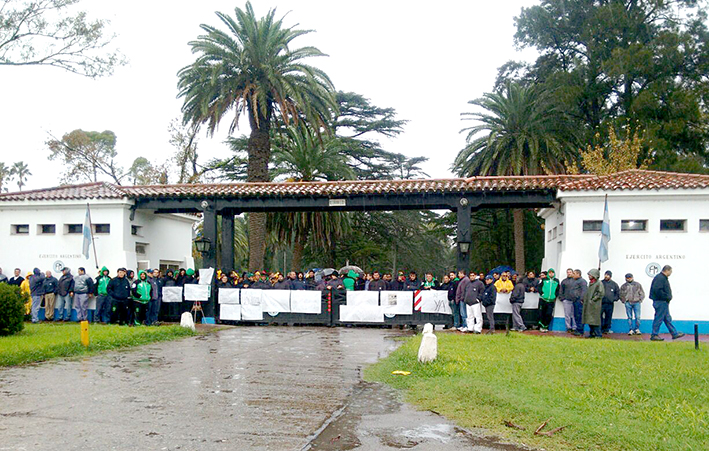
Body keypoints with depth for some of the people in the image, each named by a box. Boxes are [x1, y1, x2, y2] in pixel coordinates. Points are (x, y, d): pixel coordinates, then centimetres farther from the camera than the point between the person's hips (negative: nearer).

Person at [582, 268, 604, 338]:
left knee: (595, 320, -8)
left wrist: (593, 300, -17)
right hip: (589, 305, 8)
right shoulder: (590, 283, 17)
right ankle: (592, 334, 15)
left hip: (595, 305, -8)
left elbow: (600, 293, -16)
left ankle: (598, 334, -3)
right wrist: (584, 299, 15)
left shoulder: (599, 283, -9)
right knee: (589, 320, 9)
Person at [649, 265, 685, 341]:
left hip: (664, 302, 11)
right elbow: (657, 290, -26)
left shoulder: (663, 278, 18)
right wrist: (666, 297, -19)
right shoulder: (660, 278, -16)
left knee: (667, 319, 14)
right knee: (659, 319, -5)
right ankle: (654, 335, 0)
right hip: (660, 302, -11)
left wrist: (668, 297, 10)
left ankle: (674, 333, 21)